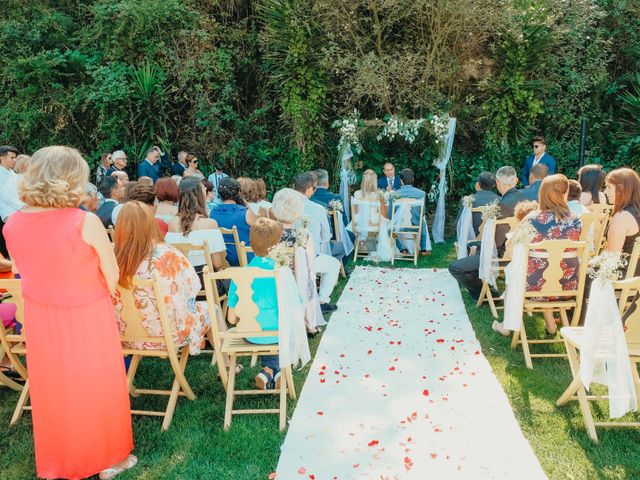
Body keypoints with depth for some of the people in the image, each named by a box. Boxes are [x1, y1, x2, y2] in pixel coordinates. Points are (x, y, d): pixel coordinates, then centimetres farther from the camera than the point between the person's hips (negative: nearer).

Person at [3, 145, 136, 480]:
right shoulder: (86, 223, -22)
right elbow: (112, 278, -13)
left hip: (40, 318, 5)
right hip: (89, 318, -4)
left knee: (53, 392, 21)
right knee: (97, 389, 15)